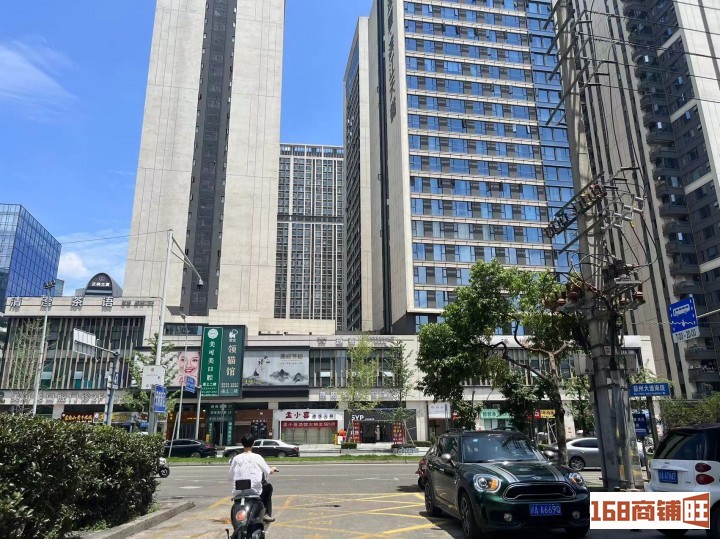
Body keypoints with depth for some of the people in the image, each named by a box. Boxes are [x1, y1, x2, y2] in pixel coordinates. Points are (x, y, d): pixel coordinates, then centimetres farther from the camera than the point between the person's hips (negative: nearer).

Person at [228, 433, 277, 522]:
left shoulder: (236, 459, -3)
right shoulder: (257, 457, -9)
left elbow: (231, 477, 4)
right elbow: (268, 472, 1)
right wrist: (272, 469, 24)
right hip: (255, 491, -3)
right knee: (268, 487, 23)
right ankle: (267, 514, 19)